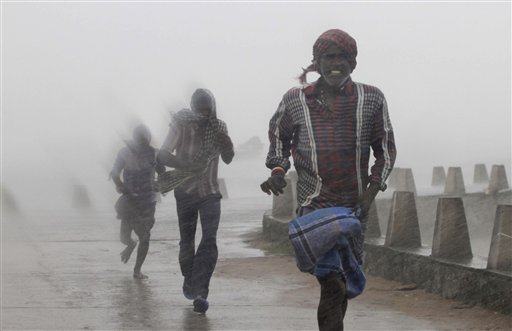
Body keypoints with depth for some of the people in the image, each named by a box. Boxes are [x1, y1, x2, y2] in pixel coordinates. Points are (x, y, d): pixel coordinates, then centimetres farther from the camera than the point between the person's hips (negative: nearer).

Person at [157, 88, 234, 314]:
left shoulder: (218, 128, -2)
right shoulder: (182, 126, -13)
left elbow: (228, 159, 3)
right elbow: (162, 155, -21)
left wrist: (226, 145, -19)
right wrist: (189, 165, -35)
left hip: (210, 193, 1)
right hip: (186, 192, -1)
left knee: (209, 240, -15)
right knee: (187, 240, 10)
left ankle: (200, 293, -20)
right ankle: (189, 281, 34)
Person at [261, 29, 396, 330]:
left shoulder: (372, 99, 2)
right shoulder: (295, 100, 1)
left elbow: (386, 148, 10)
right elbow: (279, 136, 18)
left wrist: (373, 187, -4)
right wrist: (278, 169, 0)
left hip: (355, 205, 3)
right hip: (314, 204, -3)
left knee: (347, 278, 15)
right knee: (332, 284, -18)